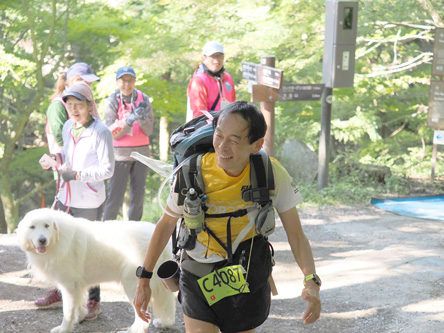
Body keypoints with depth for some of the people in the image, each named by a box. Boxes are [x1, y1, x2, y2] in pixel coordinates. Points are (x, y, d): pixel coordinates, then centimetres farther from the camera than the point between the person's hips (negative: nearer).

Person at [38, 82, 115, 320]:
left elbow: (107, 169, -16)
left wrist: (75, 174, -21)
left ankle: (93, 300, 16)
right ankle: (61, 290, 34)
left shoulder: (100, 132, -15)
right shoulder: (67, 127, 7)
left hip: (89, 204, -7)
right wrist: (59, 160, -1)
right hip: (66, 198, 7)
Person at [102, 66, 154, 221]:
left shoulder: (143, 99, 3)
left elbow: (149, 131, 0)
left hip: (141, 154, 3)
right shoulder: (111, 102, -4)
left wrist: (142, 119, -20)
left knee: (138, 194, 7)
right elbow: (114, 134, -8)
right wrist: (130, 120, -22)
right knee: (115, 195, -7)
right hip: (120, 154, -3)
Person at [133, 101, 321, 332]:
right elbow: (166, 224, -2)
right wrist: (143, 280, 2)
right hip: (199, 277, -1)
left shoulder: (271, 173, -16)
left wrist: (311, 281, -27)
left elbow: (295, 233, -10)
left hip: (249, 277, 1)